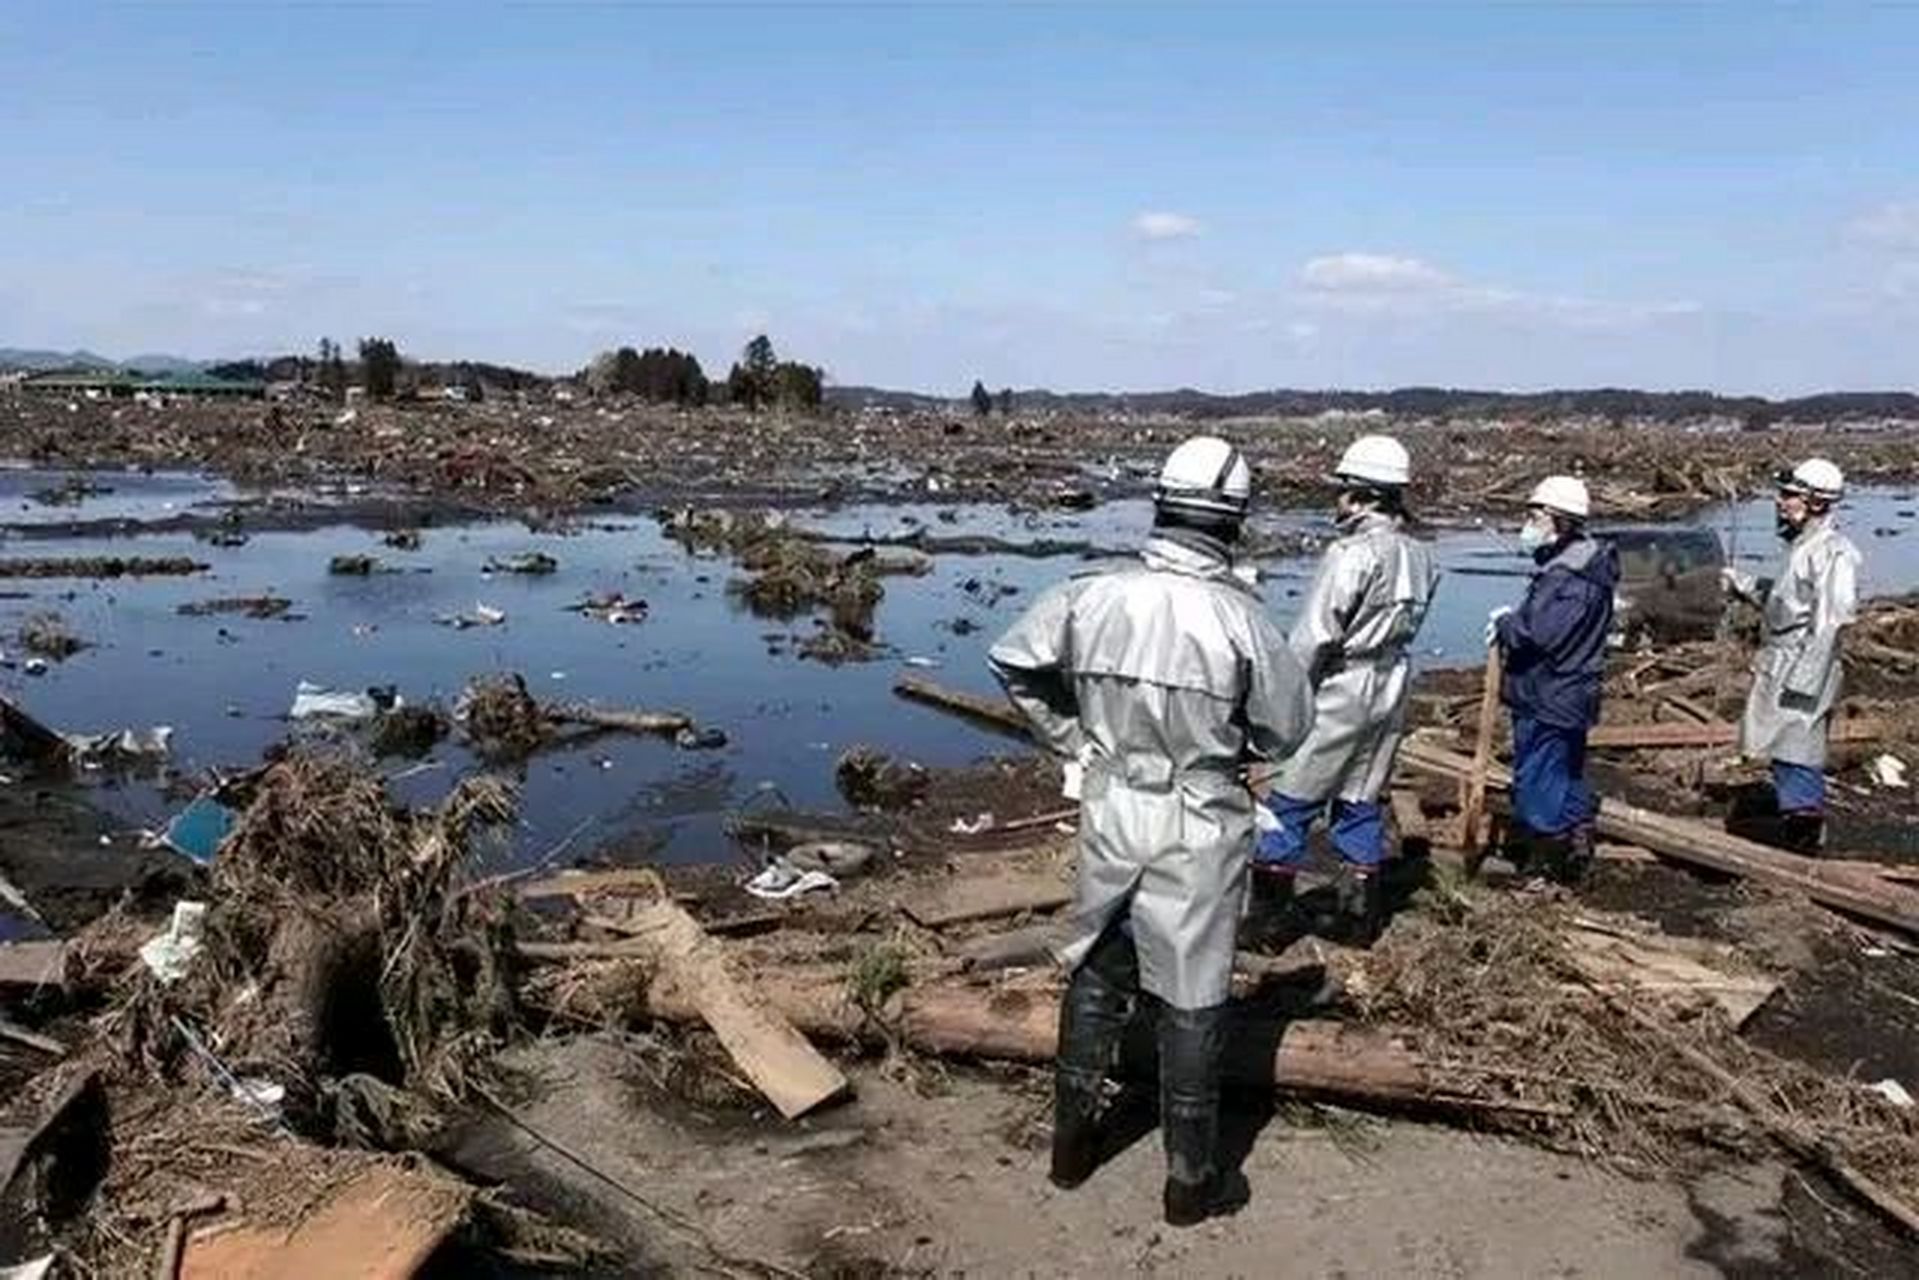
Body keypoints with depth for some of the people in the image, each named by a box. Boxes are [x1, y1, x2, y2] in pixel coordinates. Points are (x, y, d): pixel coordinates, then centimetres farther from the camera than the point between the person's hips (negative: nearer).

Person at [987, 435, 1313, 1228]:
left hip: (1109, 812, 4)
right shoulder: (1237, 618, -19)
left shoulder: (1091, 597, -9)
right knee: (1191, 1001, 10)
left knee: (1095, 975, 20)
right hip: (1198, 829, -3)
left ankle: (1073, 1139, 34)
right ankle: (1192, 1179, 23)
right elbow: (1287, 727, -7)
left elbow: (1013, 664, 4)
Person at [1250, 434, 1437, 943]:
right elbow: (1403, 625, 5)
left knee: (1291, 801, 3)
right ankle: (1361, 912, 23)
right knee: (1361, 803, 17)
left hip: (1341, 692, -7)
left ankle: (1265, 912, 9)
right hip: (1392, 691, 7)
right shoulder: (1419, 557, 4)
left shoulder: (1352, 554, -18)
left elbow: (1314, 636, -16)